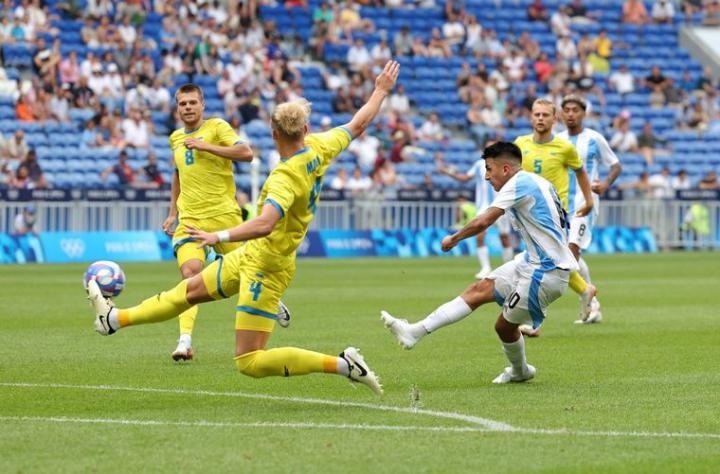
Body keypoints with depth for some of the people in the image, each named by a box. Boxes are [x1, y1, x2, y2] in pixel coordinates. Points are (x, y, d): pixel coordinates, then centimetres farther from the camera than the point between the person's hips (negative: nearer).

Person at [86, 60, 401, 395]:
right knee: (190, 290, 23)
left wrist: (219, 237, -49)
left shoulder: (286, 177, -30)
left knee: (250, 362, -9)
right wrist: (381, 91, 24)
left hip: (266, 267, -10)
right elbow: (358, 124, 10)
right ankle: (116, 319, 38)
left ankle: (342, 364, -10)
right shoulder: (318, 148, -7)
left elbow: (264, 224, -46)